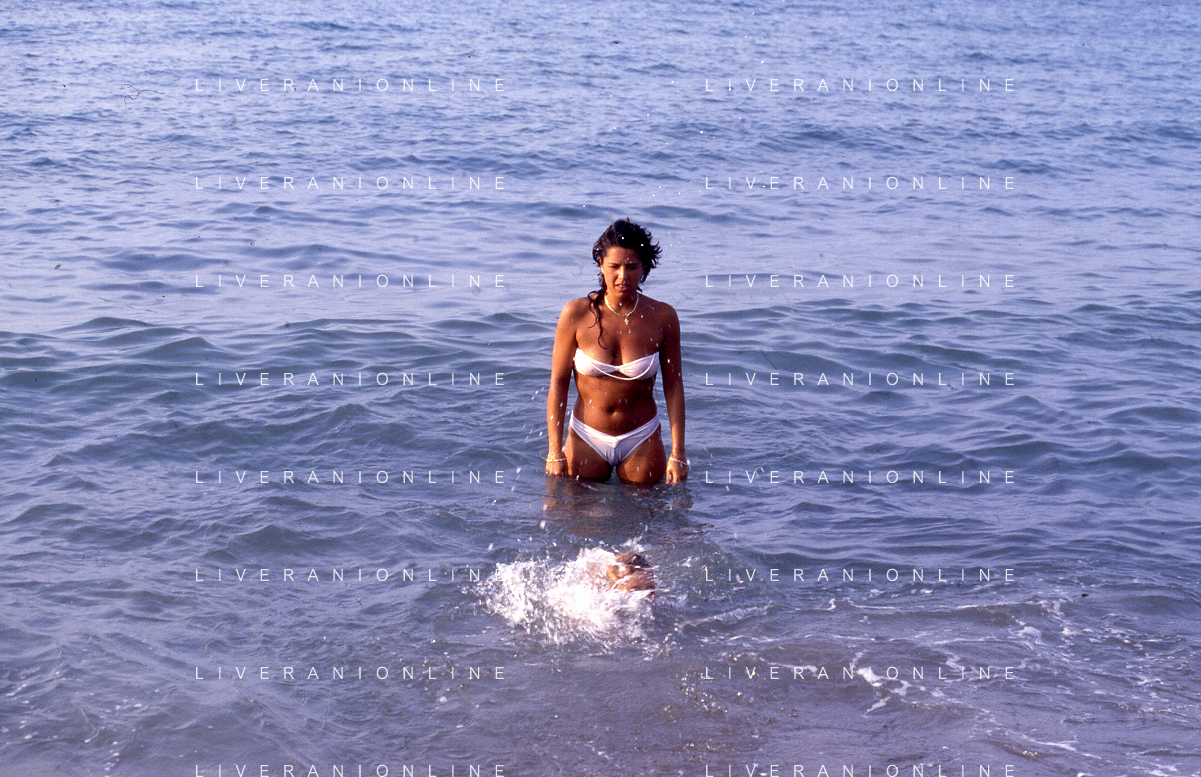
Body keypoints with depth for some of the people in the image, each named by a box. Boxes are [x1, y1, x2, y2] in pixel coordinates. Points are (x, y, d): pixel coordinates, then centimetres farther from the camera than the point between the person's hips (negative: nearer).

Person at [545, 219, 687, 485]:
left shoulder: (662, 317, -9)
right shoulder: (576, 314, -11)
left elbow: (673, 386, -4)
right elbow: (558, 383, -6)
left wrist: (678, 453, -6)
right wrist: (555, 452, -8)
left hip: (641, 440, 0)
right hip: (586, 437, 0)